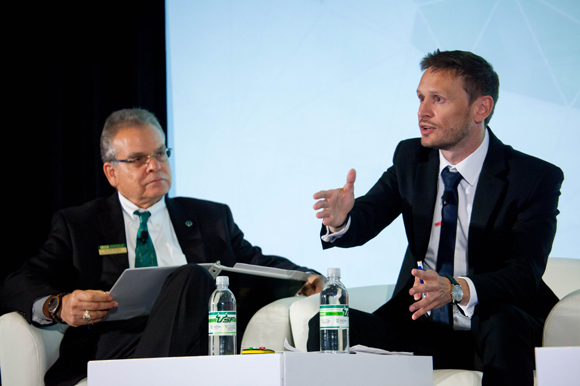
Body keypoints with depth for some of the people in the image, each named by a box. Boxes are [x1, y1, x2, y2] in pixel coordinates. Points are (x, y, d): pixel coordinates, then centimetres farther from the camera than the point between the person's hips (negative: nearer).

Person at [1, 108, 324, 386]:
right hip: (112, 349, -2)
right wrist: (58, 306, -13)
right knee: (192, 277, -31)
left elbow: (259, 266, 24)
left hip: (199, 346, 2)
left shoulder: (211, 218, 29)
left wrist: (305, 278, 0)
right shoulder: (77, 225, 21)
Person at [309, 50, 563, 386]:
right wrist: (340, 220, -29)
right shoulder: (411, 158, 6)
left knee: (504, 322, -38)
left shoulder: (537, 179, -11)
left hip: (494, 333, -3)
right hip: (421, 331, 4)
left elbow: (523, 275, -21)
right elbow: (366, 219, -3)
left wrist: (457, 290, -41)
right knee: (324, 326, -18)